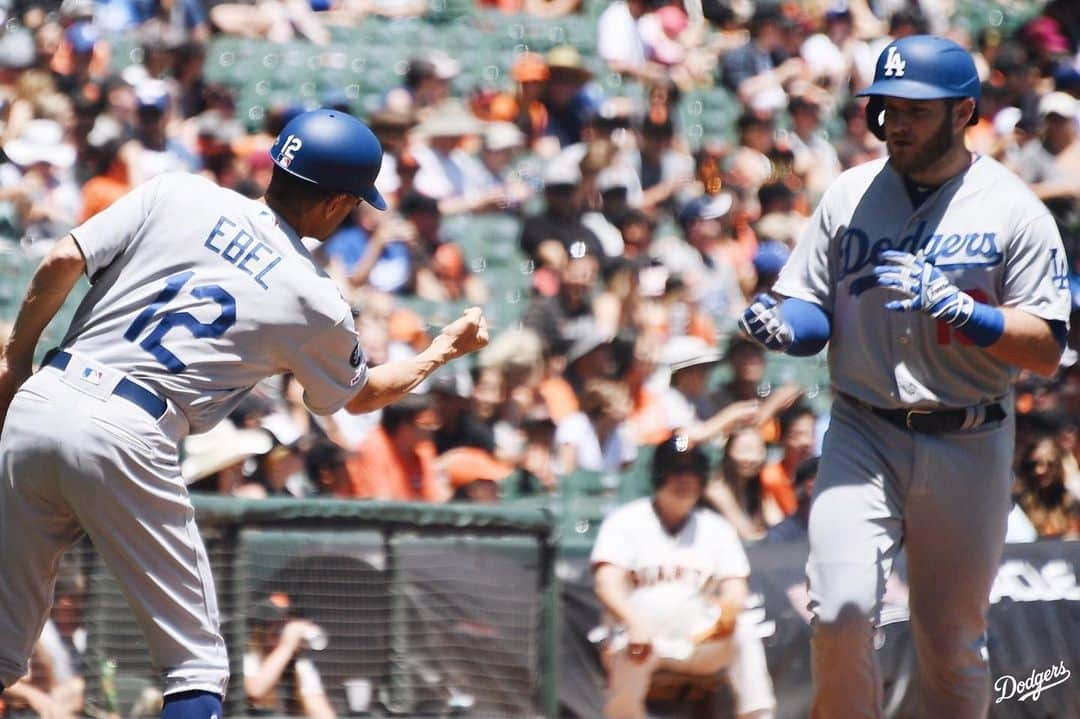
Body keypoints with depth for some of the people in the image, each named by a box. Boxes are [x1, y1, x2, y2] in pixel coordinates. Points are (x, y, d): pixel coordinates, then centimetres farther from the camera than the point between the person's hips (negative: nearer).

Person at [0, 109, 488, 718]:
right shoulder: (317, 304, 6)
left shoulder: (175, 193, 9)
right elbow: (362, 394, 26)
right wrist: (447, 348, 42)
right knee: (198, 665, 8)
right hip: (127, 441, -4)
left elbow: (63, 263, 0)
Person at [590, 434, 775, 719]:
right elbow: (608, 585, -13)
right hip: (636, 639, -3)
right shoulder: (626, 521, 0)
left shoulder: (716, 529, 11)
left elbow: (735, 589, 1)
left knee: (744, 634, -24)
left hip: (698, 642, 3)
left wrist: (730, 605, -27)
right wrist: (635, 623, -35)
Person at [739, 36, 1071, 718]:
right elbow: (813, 309, 10)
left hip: (970, 448, -1)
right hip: (863, 436, 1)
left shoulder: (1014, 210, -2)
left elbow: (1047, 351, -7)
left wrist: (956, 307, -22)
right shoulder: (850, 195, 7)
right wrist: (781, 326, -14)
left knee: (953, 647, 6)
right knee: (841, 612, -19)